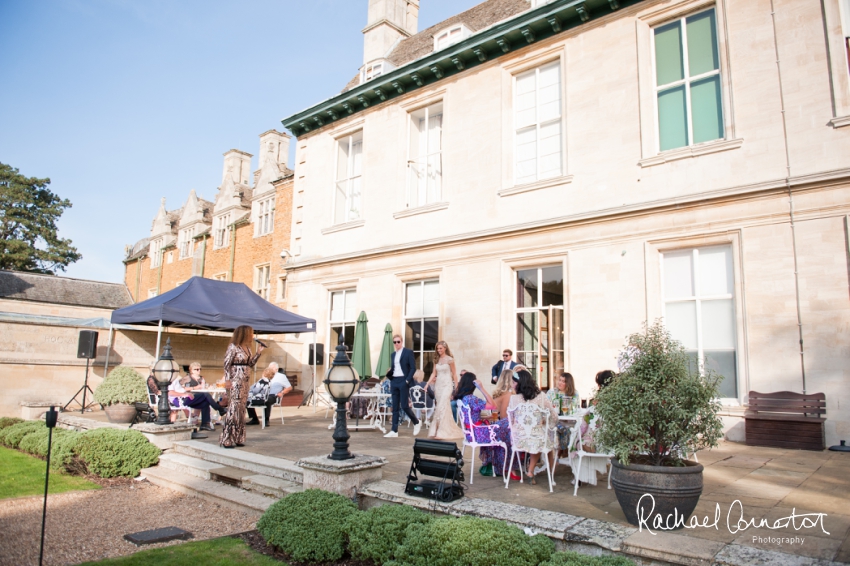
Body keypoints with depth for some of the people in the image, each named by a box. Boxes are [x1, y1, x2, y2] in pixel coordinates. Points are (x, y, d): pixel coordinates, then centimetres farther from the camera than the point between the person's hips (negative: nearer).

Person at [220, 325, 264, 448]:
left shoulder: (247, 348, 13)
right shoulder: (233, 347, -10)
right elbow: (227, 364, -12)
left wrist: (258, 352, 8)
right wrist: (227, 380, -18)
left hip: (244, 381, 8)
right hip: (236, 381, -8)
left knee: (241, 409, 9)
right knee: (234, 408, -7)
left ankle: (237, 438, 16)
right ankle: (227, 440, 0)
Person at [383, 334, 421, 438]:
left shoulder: (408, 352, -2)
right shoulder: (392, 355, 16)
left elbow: (413, 368, -7)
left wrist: (407, 380, -14)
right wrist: (388, 373, -1)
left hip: (403, 381, -6)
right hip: (394, 382, 6)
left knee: (404, 406, -8)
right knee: (395, 407, 4)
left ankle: (417, 423, 15)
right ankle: (394, 431, 5)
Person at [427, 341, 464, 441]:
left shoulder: (449, 359, -5)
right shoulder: (436, 360, 10)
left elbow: (454, 374, -2)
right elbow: (434, 373, 10)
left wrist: (457, 388, -3)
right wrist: (427, 384, -1)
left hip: (447, 385, -6)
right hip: (438, 385, 6)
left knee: (442, 407, -13)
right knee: (440, 408, 6)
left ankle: (442, 432, -9)